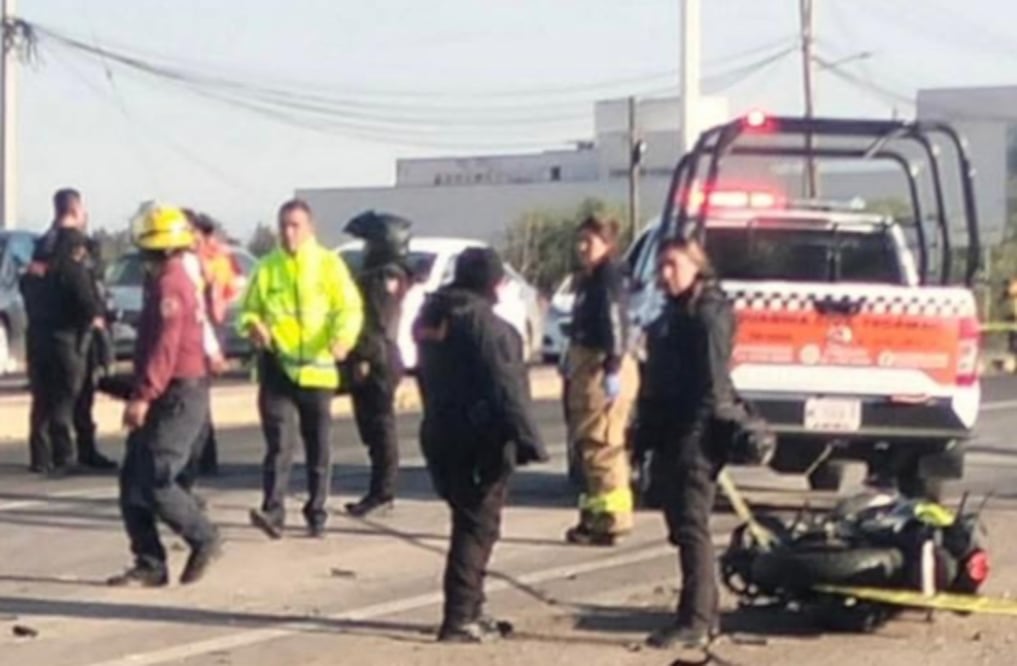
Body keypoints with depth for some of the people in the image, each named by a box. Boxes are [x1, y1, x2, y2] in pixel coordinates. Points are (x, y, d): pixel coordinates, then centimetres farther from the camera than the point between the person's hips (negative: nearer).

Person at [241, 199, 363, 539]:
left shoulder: (329, 264, 3)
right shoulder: (267, 267, 8)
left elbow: (350, 307, -3)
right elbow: (249, 309, 12)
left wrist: (343, 337, -23)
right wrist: (254, 325, -12)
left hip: (317, 368, 0)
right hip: (277, 366, 0)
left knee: (319, 447, 8)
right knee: (279, 442, -11)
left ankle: (316, 513, 19)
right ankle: (273, 511, -17)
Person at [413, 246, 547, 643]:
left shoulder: (432, 317, 11)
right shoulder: (483, 322, -16)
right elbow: (505, 387, -20)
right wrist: (527, 438, -18)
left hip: (441, 433, 8)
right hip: (481, 438, -8)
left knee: (469, 521, 18)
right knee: (478, 525, -2)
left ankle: (469, 612, 23)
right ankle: (459, 618, -4)